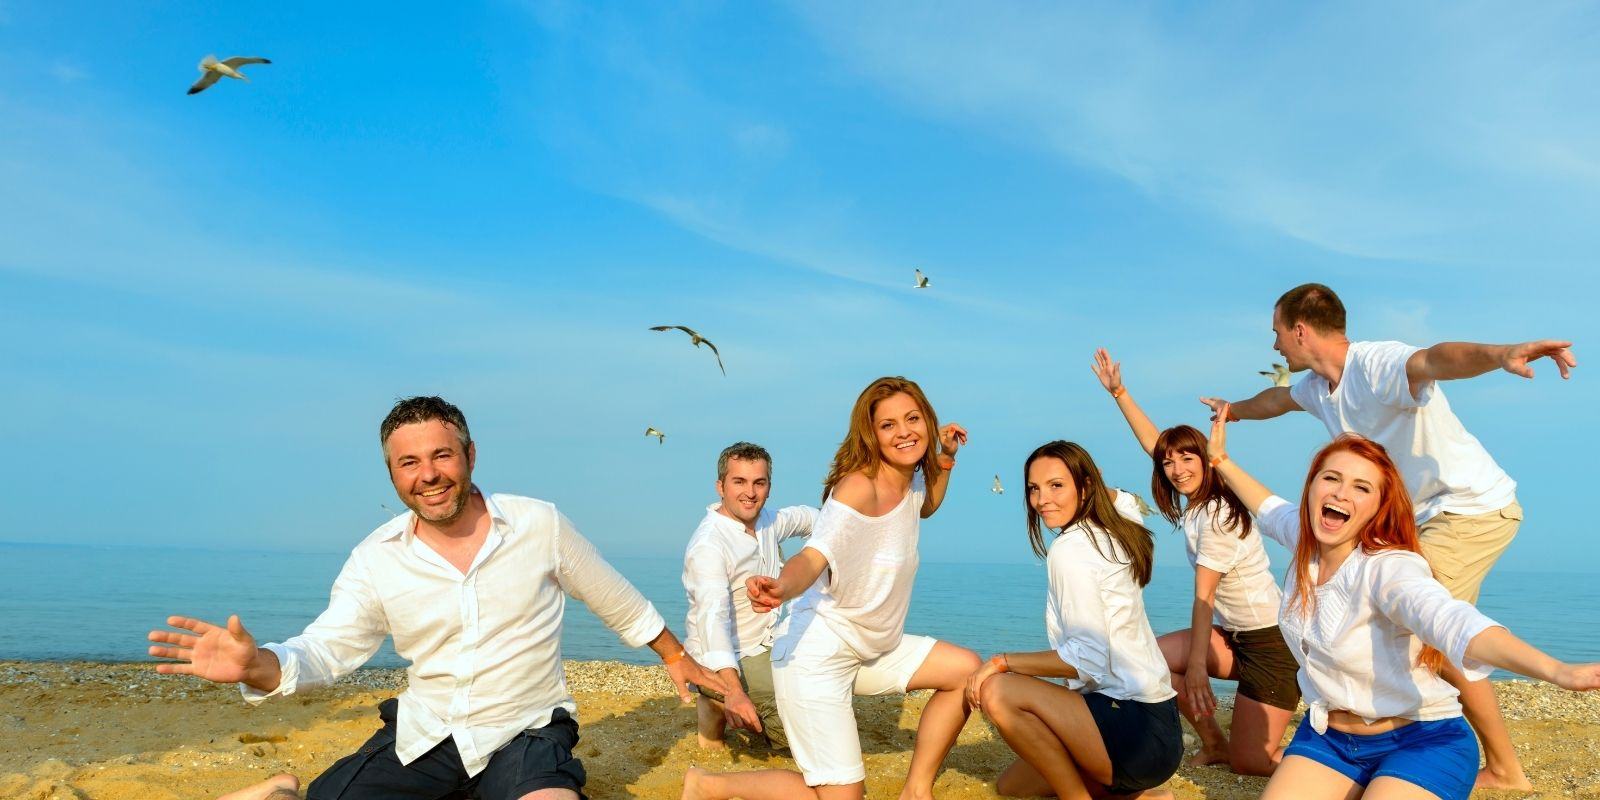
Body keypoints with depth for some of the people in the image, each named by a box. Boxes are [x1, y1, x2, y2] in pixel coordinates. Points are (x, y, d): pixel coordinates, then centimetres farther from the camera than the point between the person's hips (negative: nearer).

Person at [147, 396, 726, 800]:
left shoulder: (540, 525, -8)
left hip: (525, 731, -2)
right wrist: (259, 666, -32)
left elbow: (615, 599, 5)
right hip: (422, 733, 3)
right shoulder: (375, 560, -4)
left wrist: (676, 656, 15)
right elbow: (327, 649, -9)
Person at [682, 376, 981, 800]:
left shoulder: (913, 478, 3)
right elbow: (814, 556, -36)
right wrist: (781, 587, -58)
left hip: (872, 649, 9)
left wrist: (946, 457, 12)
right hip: (818, 652, -9)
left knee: (967, 670, 5)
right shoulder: (860, 486, -22)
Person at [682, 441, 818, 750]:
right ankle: (718, 706, -2)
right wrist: (732, 690, -50)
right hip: (727, 662, -8)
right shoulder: (708, 545, -25)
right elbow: (712, 617, -38)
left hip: (767, 648, 9)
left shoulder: (767, 521, 1)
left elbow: (802, 516, 25)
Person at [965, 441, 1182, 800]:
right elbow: (1124, 498, 36)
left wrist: (1003, 662, -17)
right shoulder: (1116, 529, 9)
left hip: (1137, 729, -9)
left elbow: (1090, 658, -23)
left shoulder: (1070, 548, -16)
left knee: (997, 692, -23)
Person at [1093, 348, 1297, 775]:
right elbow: (1153, 443, 8)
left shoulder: (1217, 515, -19)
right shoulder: (1194, 501, 5)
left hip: (1273, 642, -9)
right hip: (1235, 636, 9)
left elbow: (1203, 595, -19)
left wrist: (1197, 664, -16)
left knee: (1248, 761, -8)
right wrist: (1118, 391, 7)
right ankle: (1214, 744, 8)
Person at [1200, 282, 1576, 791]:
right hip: (1432, 518, 10)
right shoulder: (1317, 386, 2)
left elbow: (1436, 359, -49)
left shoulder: (1379, 365, -26)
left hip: (1475, 509, -10)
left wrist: (1499, 354, -70)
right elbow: (1275, 399, 26)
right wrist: (1234, 410, 45)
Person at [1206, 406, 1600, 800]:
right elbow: (1272, 509, 20)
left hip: (1420, 742, -5)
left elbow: (1454, 622, -44)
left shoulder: (1387, 568, -25)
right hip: (1327, 736, 6)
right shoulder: (1306, 538, -5)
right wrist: (1221, 460, 24)